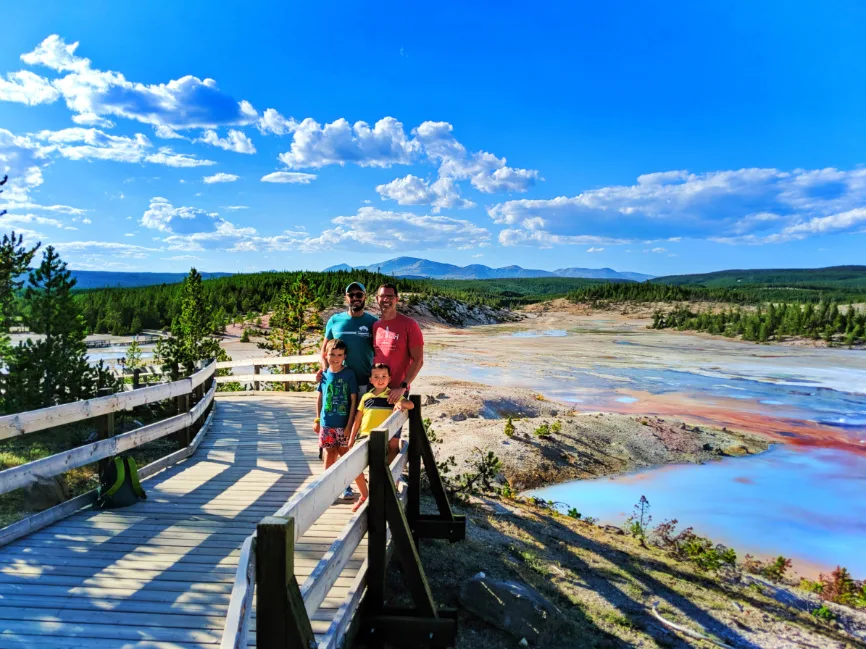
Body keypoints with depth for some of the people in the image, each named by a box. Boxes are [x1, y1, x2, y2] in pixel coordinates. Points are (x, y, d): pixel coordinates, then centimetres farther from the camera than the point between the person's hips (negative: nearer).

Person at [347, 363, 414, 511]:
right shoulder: (366, 397, 12)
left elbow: (411, 405, -9)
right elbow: (357, 419, 16)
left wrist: (400, 403, -29)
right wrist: (352, 439, 13)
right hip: (364, 436, 4)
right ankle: (364, 496, 15)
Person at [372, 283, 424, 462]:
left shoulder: (409, 325, -7)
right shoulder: (375, 325, 8)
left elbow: (418, 360, -10)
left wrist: (402, 386, -18)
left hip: (396, 391, -4)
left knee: (392, 441, 2)